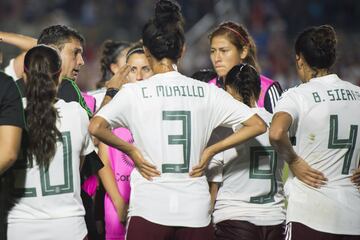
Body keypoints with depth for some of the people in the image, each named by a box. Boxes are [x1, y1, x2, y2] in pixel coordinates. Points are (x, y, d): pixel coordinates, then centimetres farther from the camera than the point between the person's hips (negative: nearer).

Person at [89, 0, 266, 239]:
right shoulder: (205, 91, 5)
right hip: (196, 211, 2)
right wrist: (209, 151, 6)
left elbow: (96, 127, -15)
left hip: (149, 209, -2)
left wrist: (131, 150, -3)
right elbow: (257, 125, 5)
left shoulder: (134, 92, -2)